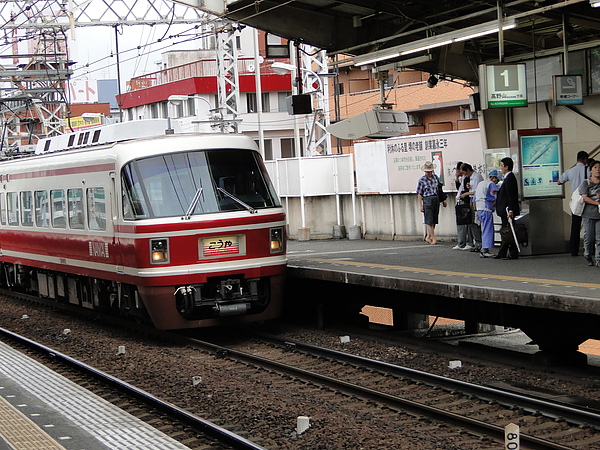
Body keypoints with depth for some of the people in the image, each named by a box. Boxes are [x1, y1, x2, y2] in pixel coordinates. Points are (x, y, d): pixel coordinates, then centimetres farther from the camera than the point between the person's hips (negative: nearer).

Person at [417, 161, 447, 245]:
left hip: (436, 200, 5)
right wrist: (420, 205, -7)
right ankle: (433, 238, -6)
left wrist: (443, 200, 16)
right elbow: (420, 194, -3)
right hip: (427, 200, -5)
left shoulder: (435, 177, 8)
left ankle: (428, 236, 17)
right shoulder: (422, 180, -5)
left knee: (434, 220, 7)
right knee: (429, 220, -7)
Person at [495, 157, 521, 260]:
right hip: (505, 210, 11)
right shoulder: (508, 177, 16)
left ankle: (513, 253, -2)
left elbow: (511, 196, -21)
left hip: (508, 210, -11)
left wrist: (510, 210, -24)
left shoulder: (509, 178, -14)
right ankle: (502, 254, 16)